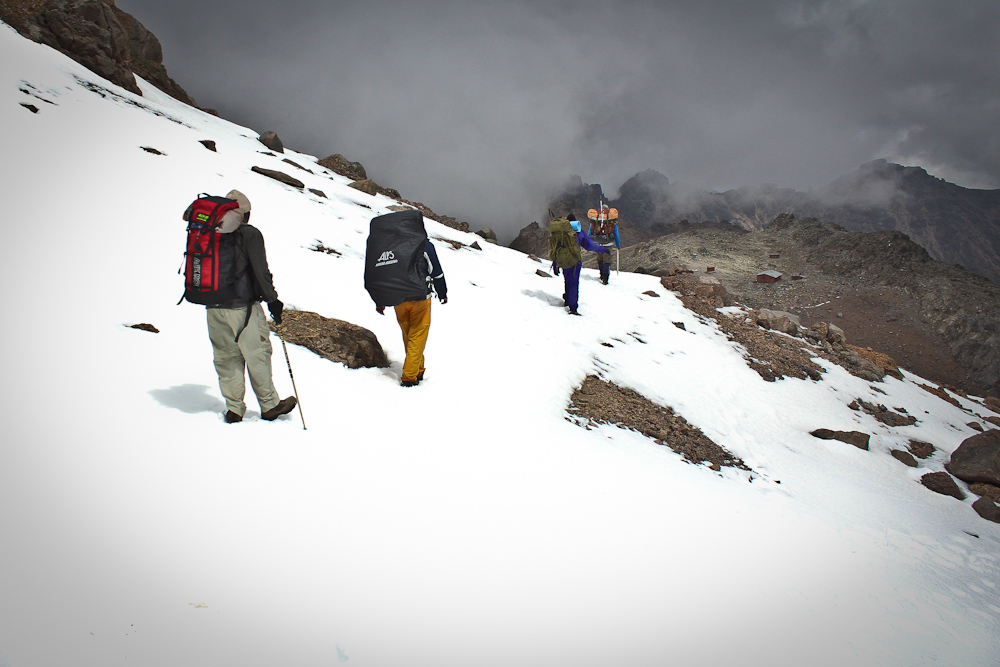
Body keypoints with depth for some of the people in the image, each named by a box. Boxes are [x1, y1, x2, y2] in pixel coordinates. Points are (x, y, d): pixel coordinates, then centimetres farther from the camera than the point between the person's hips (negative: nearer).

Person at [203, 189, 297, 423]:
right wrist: (272, 299, -3)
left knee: (226, 358, 11)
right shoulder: (249, 234, -7)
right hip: (243, 307, -5)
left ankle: (233, 409, 14)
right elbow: (260, 270, -11)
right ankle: (269, 405, 13)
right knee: (257, 355, 5)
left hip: (214, 309, 5)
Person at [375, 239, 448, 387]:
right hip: (420, 299, -3)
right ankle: (409, 377, 0)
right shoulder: (425, 245, -8)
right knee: (417, 338, 4)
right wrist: (443, 294, 12)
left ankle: (418, 370, 30)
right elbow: (437, 272, -2)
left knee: (408, 337, 18)